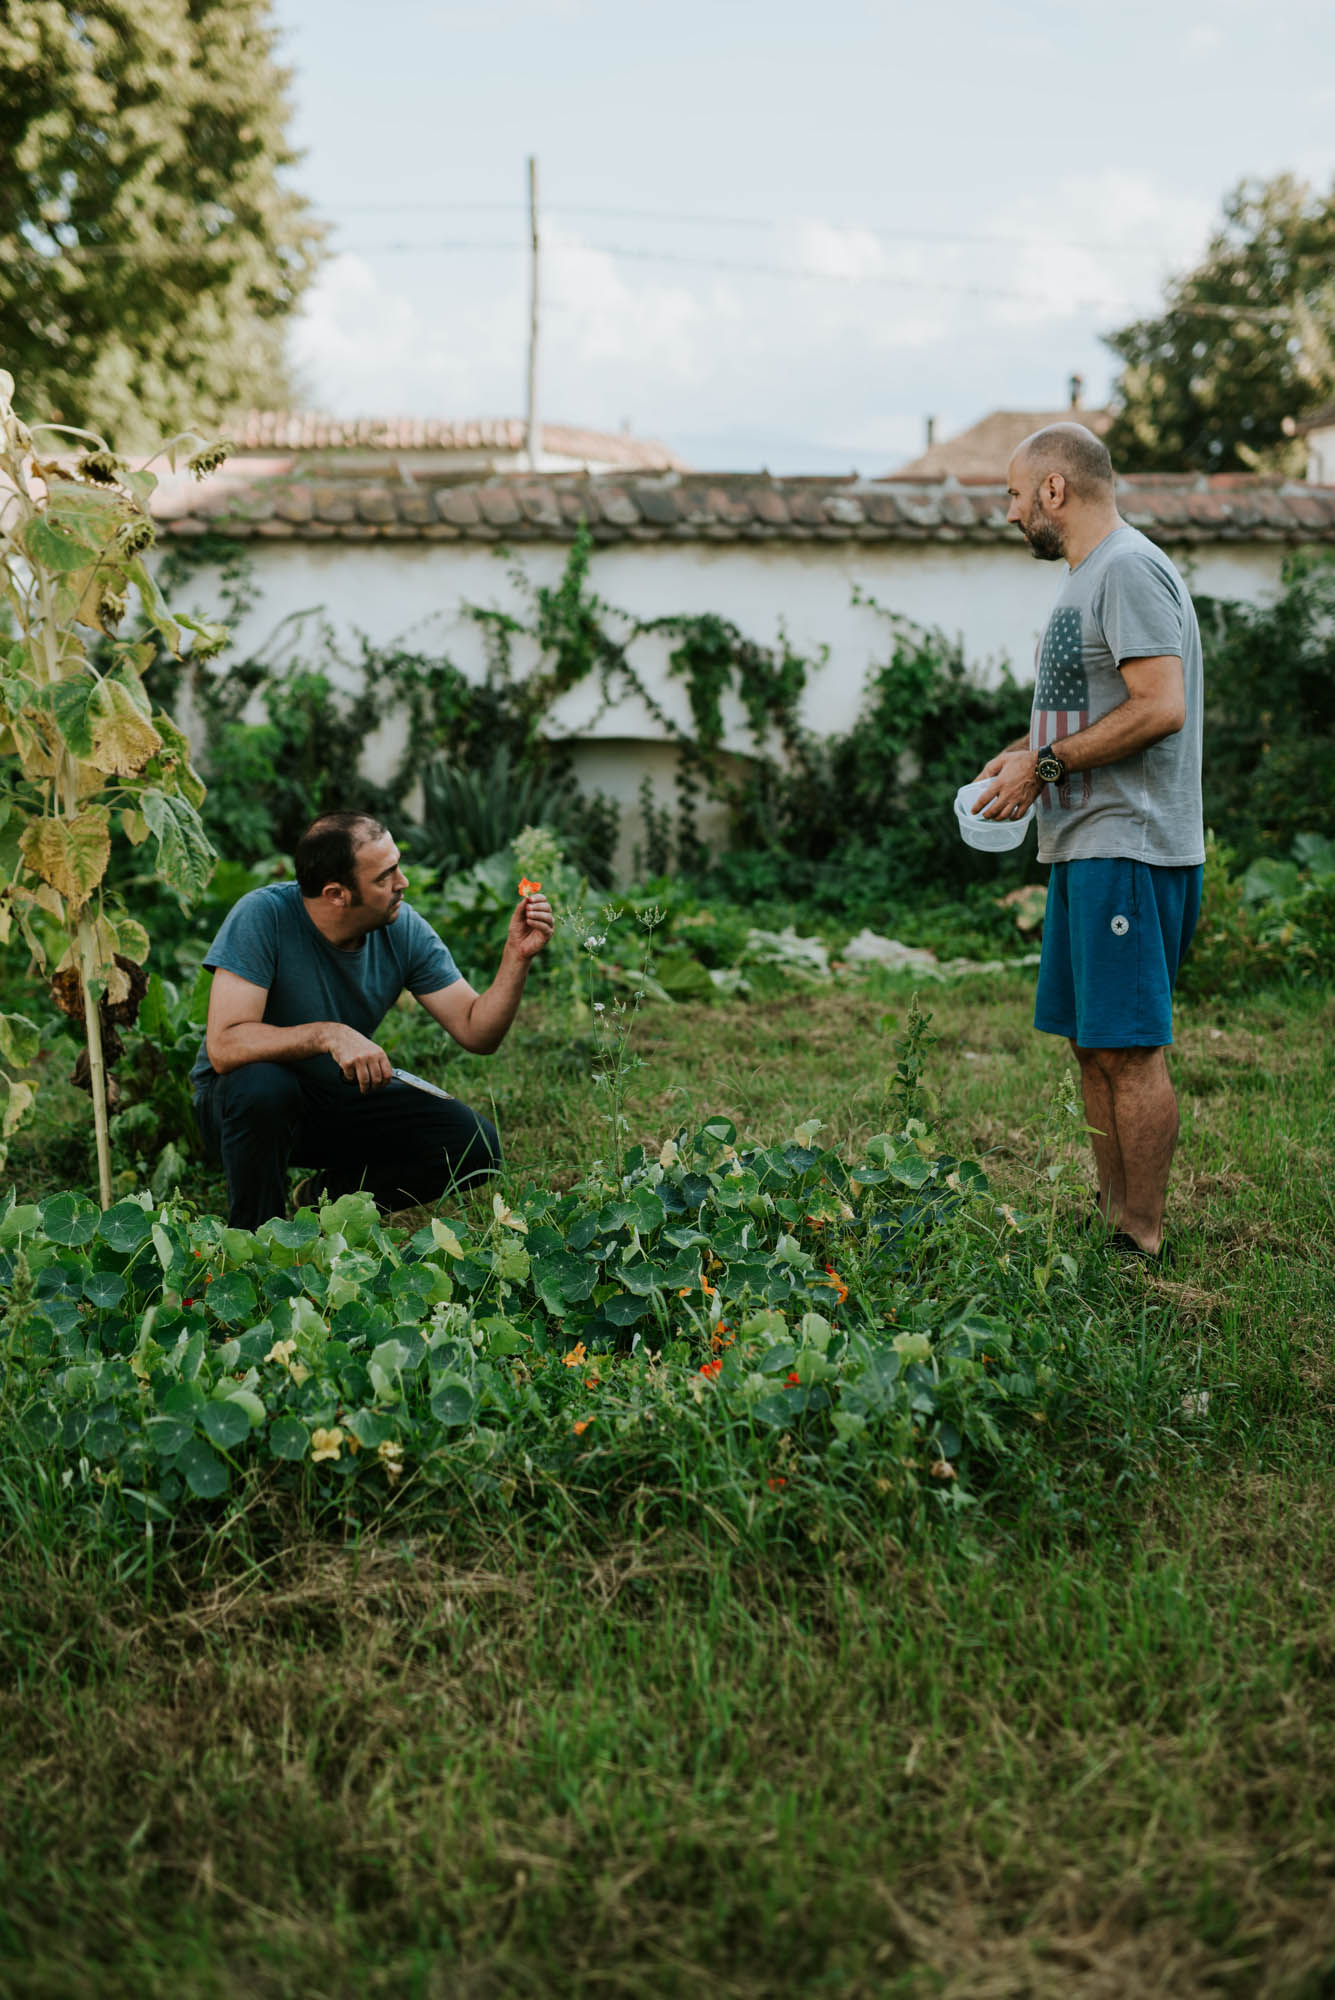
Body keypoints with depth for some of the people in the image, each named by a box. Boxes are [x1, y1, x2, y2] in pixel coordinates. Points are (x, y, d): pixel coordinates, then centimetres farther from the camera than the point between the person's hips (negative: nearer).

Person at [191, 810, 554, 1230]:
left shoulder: (403, 929, -12)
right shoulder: (263, 916, -26)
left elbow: (476, 1031, -11)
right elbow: (224, 1046, -34)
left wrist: (517, 956, -26)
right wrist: (328, 1034, -44)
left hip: (342, 1101, 4)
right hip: (244, 1102, -4)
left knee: (476, 1145, -13)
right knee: (261, 1084, -39)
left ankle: (335, 1195, 10)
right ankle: (254, 1238, -13)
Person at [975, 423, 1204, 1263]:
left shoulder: (1129, 569, -12)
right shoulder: (1090, 576, 19)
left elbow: (1161, 707, -21)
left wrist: (1045, 764, -15)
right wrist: (1030, 749, 12)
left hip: (1127, 847, -10)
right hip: (1087, 845, 10)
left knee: (1129, 1049, -7)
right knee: (1095, 1044, 13)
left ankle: (1143, 1243, 0)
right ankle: (1113, 1220, 21)